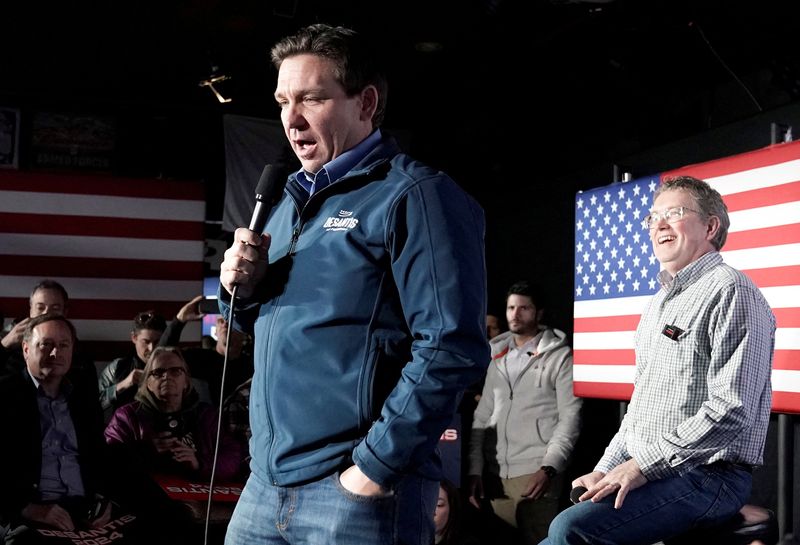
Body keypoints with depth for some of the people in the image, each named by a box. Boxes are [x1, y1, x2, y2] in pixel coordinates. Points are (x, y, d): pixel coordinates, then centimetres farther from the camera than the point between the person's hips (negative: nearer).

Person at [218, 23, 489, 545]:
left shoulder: (414, 196, -10)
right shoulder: (291, 200, 15)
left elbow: (452, 349, -18)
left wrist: (375, 466, -18)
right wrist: (243, 286, 3)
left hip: (356, 489, -7)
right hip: (267, 482, 8)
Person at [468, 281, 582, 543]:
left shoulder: (559, 356, 3)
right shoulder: (496, 357, 17)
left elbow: (570, 418, -4)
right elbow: (482, 418, 16)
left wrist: (549, 468, -14)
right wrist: (475, 471, 7)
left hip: (536, 473, -5)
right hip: (495, 475, 5)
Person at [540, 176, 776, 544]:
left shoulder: (730, 291, -10)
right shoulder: (659, 303, 22)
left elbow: (731, 411, -20)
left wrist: (642, 465, -19)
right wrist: (605, 470, 12)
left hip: (707, 477, -9)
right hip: (641, 466, 9)